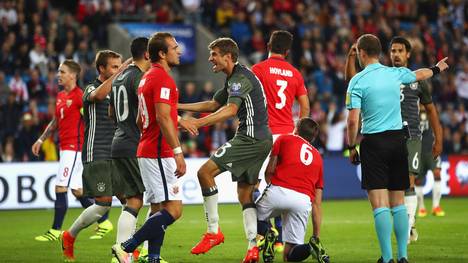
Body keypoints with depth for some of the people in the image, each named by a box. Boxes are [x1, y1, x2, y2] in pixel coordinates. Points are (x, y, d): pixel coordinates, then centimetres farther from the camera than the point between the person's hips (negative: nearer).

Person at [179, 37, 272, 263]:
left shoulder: (241, 78, -13)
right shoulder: (234, 78, 20)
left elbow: (230, 110, -28)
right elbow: (214, 104, 30)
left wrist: (198, 123, -35)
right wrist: (180, 107, 25)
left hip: (250, 138, -11)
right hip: (260, 140, 11)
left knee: (205, 171, -11)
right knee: (244, 193, 10)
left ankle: (213, 231, -9)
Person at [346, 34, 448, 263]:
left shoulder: (358, 81, -7)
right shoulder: (395, 74, 7)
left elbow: (353, 120, -12)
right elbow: (419, 74, 29)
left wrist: (351, 147, 2)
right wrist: (437, 69, 51)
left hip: (373, 143, -4)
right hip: (397, 139, 4)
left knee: (380, 205, -7)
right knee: (398, 203, 11)